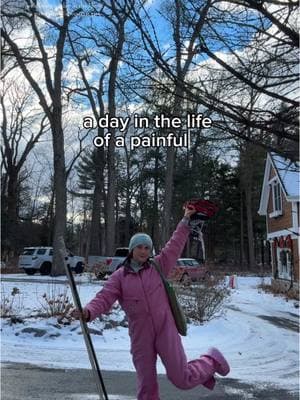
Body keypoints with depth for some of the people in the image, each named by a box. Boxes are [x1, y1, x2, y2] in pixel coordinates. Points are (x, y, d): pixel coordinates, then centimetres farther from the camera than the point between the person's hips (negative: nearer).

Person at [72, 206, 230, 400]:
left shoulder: (157, 267, 3)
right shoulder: (119, 276, 2)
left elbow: (174, 247, 3)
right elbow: (104, 298, -7)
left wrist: (185, 222, 3)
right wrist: (88, 312, -26)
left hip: (165, 330, -1)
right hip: (140, 336, 1)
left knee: (182, 379, 2)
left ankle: (212, 361, 30)